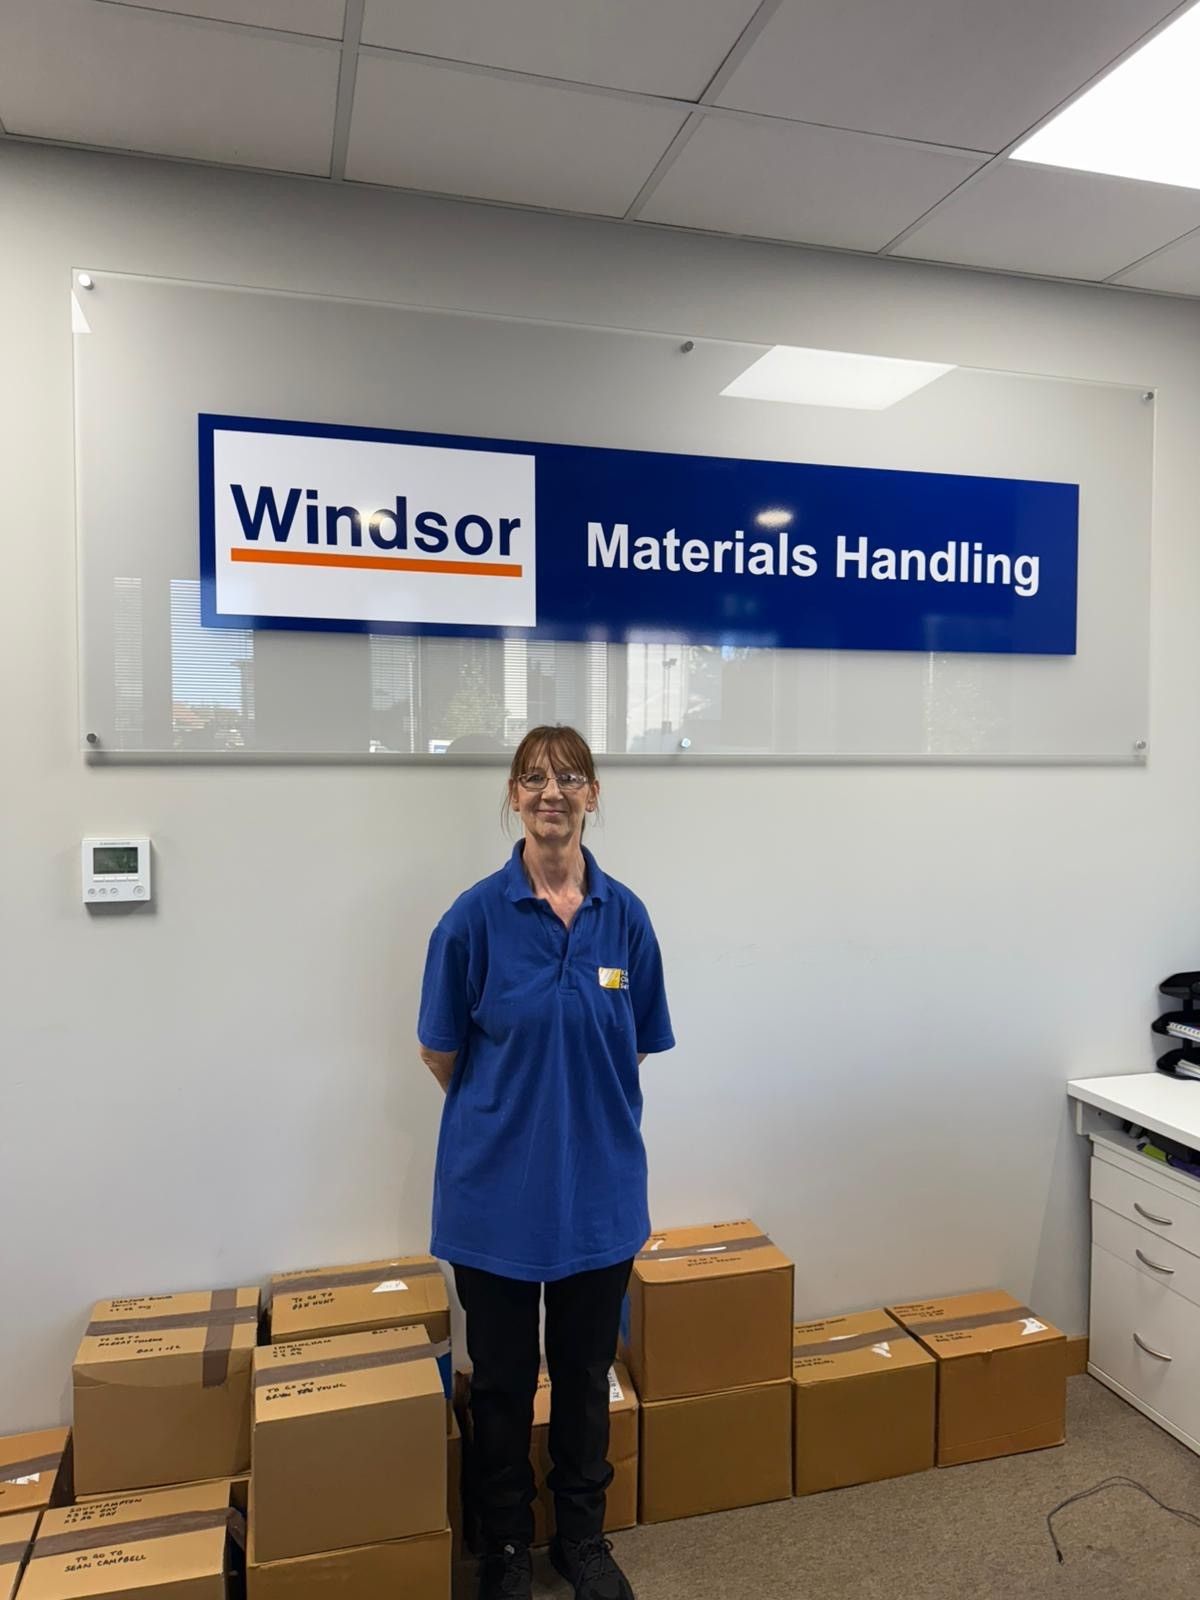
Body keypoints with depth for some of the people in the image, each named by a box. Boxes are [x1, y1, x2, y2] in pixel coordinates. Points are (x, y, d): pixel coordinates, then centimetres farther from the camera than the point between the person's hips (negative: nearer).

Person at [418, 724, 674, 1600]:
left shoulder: (625, 914, -5)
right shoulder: (477, 915, -12)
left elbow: (634, 1052, 6)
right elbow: (441, 1052, -2)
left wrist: (581, 1116, 8)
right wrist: (504, 1118, 8)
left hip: (598, 1184, 2)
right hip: (498, 1187, -2)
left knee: (586, 1371, 19)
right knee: (502, 1377, 16)